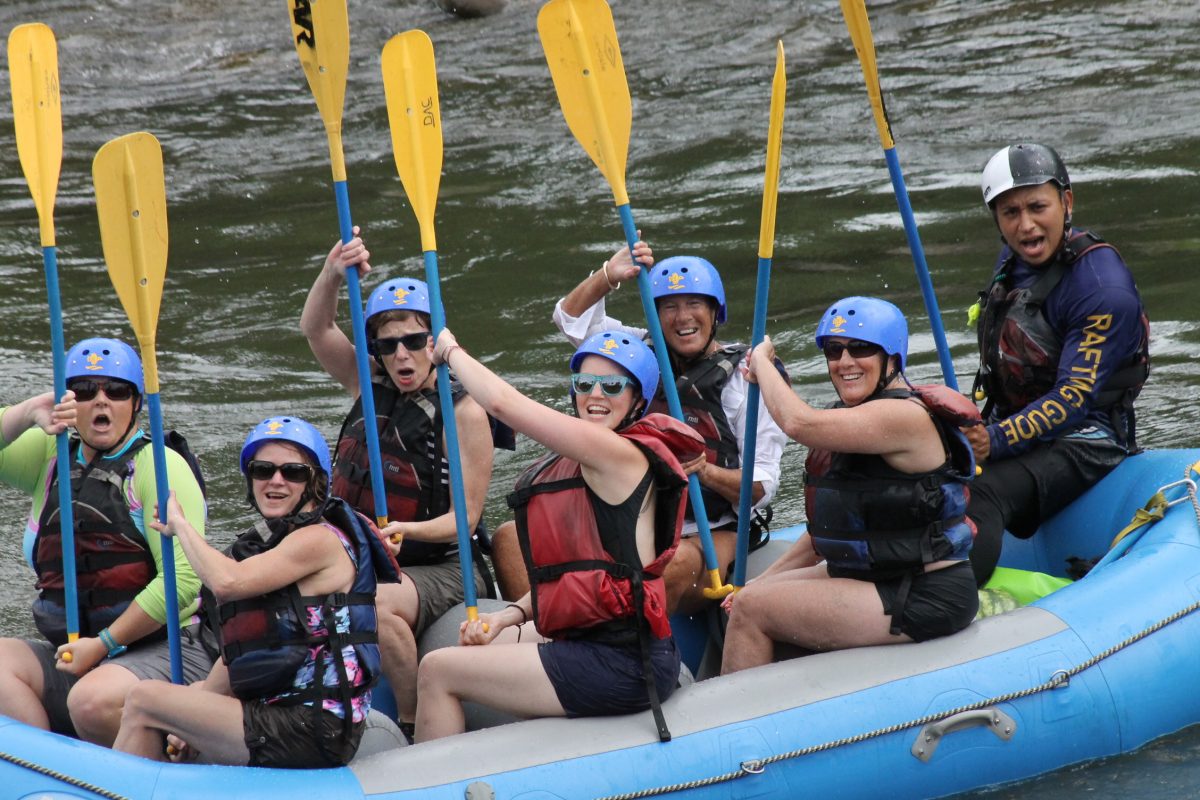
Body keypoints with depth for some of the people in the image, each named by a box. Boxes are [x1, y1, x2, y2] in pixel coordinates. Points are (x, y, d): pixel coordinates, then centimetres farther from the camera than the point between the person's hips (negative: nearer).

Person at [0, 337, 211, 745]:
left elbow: (181, 580, -14)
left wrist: (104, 644, -14)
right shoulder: (49, 456, 14)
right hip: (71, 652, 6)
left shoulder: (160, 465, -5)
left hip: (162, 652, -6)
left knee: (92, 699, -35)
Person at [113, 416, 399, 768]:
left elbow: (228, 581, -24)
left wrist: (179, 524, -8)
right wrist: (191, 724, 5)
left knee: (145, 700, -7)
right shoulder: (266, 542, 18)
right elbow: (238, 652, 17)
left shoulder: (319, 539, -11)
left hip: (313, 732, -10)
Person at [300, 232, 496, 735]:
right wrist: (333, 275, -23)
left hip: (442, 568, -5)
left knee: (377, 604, -36)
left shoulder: (463, 413, -8)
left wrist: (406, 530, -28)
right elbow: (315, 330, -4)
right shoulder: (371, 390, 8)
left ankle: (415, 726, -20)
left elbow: (465, 518, -10)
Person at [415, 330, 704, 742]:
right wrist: (511, 615, 1)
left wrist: (450, 350, -3)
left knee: (436, 671, -3)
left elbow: (503, 402, -19)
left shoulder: (623, 455, -15)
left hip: (621, 667, -10)